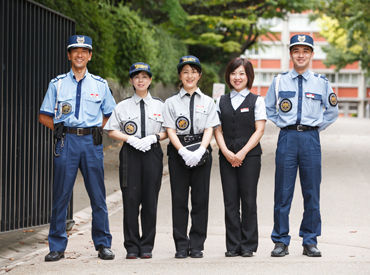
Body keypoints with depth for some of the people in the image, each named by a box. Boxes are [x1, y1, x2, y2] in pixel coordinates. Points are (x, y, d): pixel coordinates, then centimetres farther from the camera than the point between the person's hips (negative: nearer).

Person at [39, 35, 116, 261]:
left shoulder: (100, 85, 11)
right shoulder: (57, 84, 9)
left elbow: (111, 115, 19)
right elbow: (44, 116, 12)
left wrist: (97, 129, 6)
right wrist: (60, 130, 1)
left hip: (92, 141, 1)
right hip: (66, 141, 0)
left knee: (98, 196, 1)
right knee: (61, 195, -1)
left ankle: (103, 244, 10)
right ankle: (57, 247, 5)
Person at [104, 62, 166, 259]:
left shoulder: (159, 105, 9)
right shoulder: (123, 106, 8)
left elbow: (168, 131, 9)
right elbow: (111, 131, 6)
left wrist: (153, 137, -9)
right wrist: (130, 139, -9)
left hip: (152, 153, 0)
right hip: (130, 154, 0)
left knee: (150, 200, 0)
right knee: (131, 199, -3)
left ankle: (147, 246, 8)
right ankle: (132, 246, 4)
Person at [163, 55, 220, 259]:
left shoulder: (208, 102, 10)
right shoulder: (171, 102, 8)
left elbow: (209, 130, 2)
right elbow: (170, 131, 0)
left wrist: (199, 151, -15)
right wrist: (184, 152, -15)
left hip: (201, 152, 0)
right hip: (178, 152, 0)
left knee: (200, 199, 0)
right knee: (179, 199, -1)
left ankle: (197, 246, 6)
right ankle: (181, 246, 5)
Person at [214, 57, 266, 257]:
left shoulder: (256, 101, 4)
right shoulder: (222, 101, 13)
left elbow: (259, 130, -3)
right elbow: (218, 130, 8)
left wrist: (242, 153, -13)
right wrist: (226, 152, -8)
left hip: (250, 156, -3)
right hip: (227, 157, 3)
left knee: (249, 201, -2)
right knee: (230, 201, 2)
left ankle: (248, 245, 5)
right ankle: (232, 246, 7)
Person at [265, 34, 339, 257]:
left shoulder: (321, 82, 7)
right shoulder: (279, 81, 7)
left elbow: (332, 111, 18)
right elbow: (269, 109, 19)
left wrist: (316, 127, 8)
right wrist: (283, 124, 9)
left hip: (311, 138, 0)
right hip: (287, 138, 0)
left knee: (312, 193, 2)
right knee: (283, 192, 0)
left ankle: (310, 242, 11)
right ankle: (281, 241, 7)